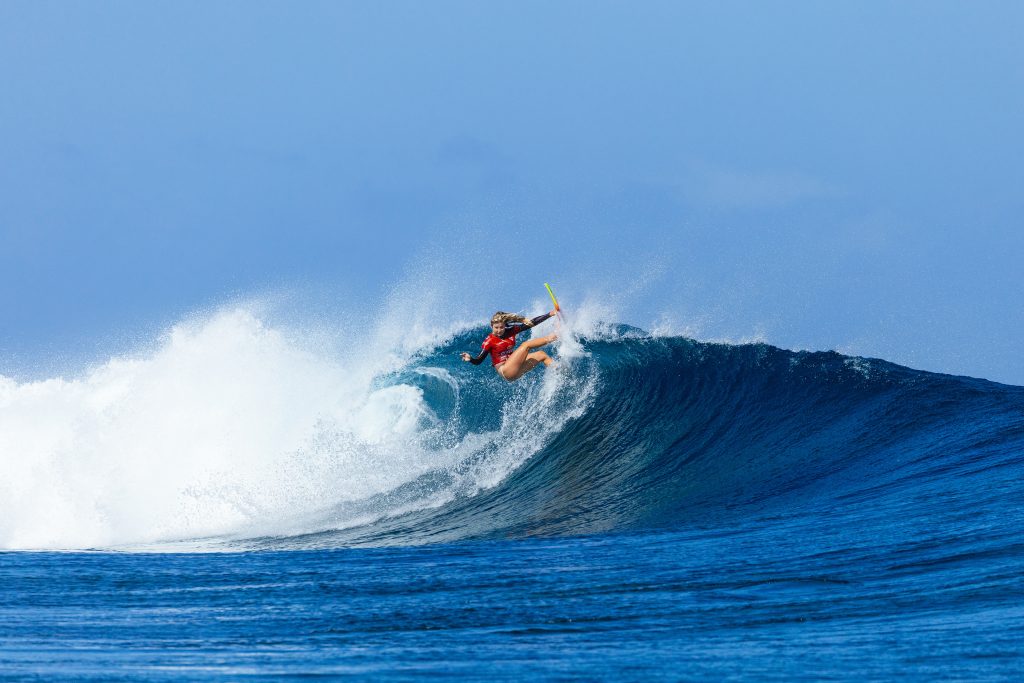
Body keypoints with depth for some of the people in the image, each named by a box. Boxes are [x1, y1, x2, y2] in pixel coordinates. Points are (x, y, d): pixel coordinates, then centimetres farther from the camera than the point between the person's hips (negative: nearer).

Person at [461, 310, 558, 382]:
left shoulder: (511, 331, 3)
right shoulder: (490, 341, -12)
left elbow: (531, 323, 3)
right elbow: (479, 361, -10)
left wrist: (549, 314, 2)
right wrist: (470, 359, -33)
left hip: (516, 367, 7)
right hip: (505, 371, -7)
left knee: (542, 355, 2)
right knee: (526, 345, -15)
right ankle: (547, 340, 1)